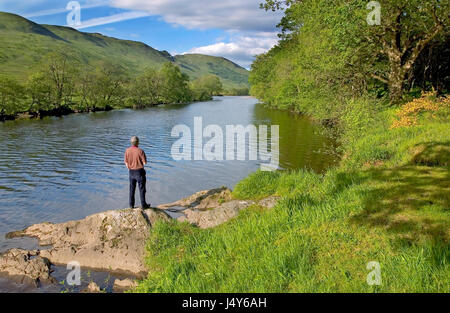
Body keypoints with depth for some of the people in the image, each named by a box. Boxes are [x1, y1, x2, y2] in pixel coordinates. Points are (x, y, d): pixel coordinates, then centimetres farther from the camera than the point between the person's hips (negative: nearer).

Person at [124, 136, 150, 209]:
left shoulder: (127, 151, -4)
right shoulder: (140, 151, -18)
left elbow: (126, 163, 2)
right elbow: (145, 163, -15)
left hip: (131, 172, 4)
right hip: (140, 171, -4)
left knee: (132, 189, 15)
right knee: (142, 189, 5)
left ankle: (131, 204, 21)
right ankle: (143, 205, 10)